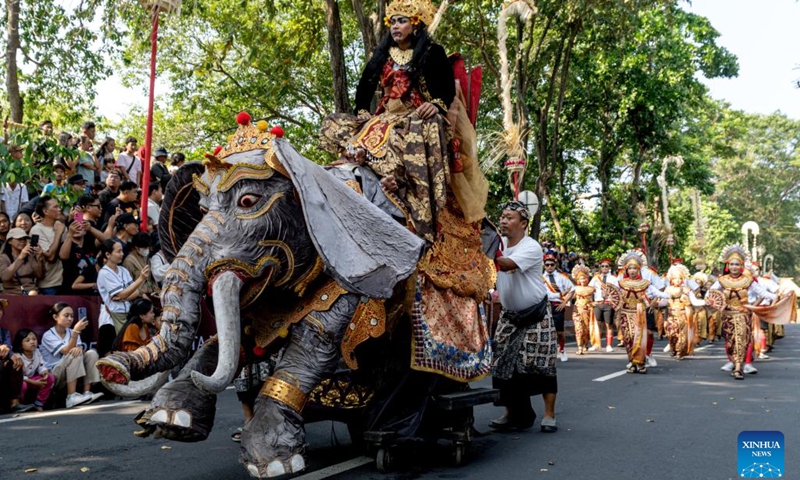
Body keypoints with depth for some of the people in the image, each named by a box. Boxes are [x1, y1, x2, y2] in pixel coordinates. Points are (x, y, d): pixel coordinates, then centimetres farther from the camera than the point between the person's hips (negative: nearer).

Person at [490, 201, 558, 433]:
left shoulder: (531, 247, -19)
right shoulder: (499, 244, 1)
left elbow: (507, 264, -35)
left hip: (536, 314, -6)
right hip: (509, 314, 6)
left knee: (541, 364, -5)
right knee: (504, 364, 2)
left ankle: (549, 415, 4)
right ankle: (511, 414, 12)